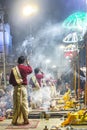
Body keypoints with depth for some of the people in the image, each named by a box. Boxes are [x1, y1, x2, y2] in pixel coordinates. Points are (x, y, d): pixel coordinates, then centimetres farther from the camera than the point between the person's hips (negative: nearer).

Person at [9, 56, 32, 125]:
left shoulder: (13, 69, 3)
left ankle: (16, 120, 12)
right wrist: (28, 64, 34)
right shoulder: (25, 68, -5)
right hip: (23, 87, -3)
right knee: (24, 103, 2)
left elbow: (10, 81, 7)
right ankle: (25, 120, 3)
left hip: (16, 88, 3)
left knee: (16, 104, 8)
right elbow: (31, 70, 19)